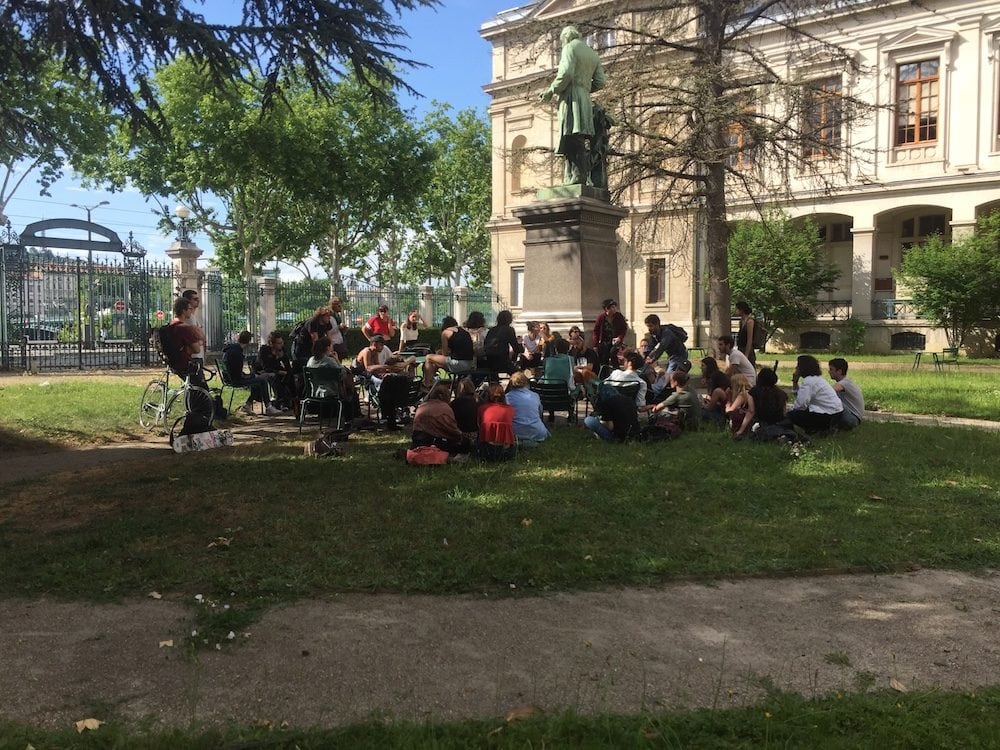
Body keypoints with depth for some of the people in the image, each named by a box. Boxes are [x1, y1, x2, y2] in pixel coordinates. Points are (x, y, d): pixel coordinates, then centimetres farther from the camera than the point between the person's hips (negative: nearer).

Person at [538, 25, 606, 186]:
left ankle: (578, 178, -23)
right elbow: (599, 82, 16)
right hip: (585, 99, 8)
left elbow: (566, 74, -14)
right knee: (579, 144, 4)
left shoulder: (570, 48, 1)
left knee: (572, 141, -14)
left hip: (572, 99, -8)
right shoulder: (593, 54, 23)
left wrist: (551, 91, -4)